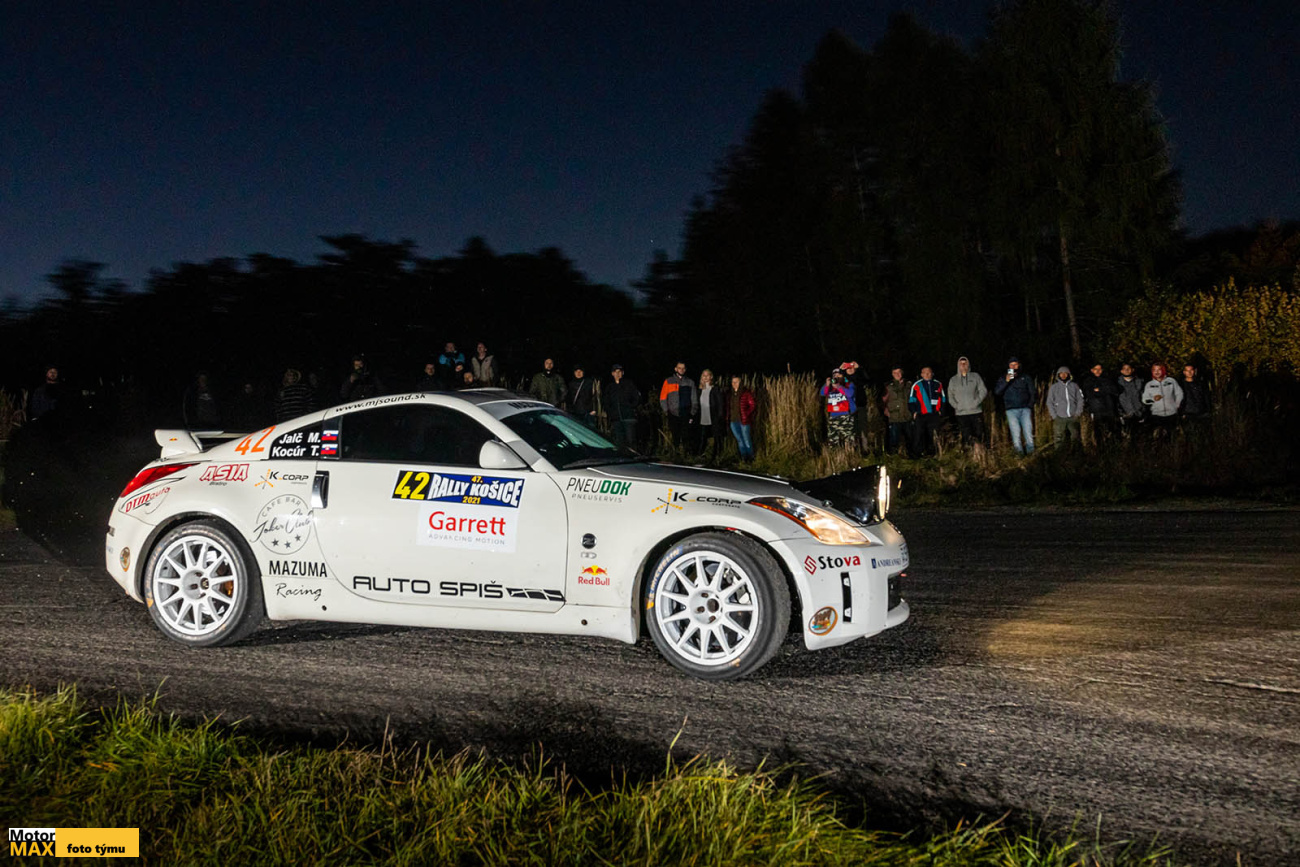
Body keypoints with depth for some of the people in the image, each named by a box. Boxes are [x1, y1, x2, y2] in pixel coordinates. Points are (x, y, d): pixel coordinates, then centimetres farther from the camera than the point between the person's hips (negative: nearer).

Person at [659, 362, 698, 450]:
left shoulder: (690, 382, 11)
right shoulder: (668, 382, 10)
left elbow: (695, 399, 10)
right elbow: (663, 398, 8)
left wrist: (693, 413, 1)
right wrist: (666, 411, 0)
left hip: (686, 415, -1)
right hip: (673, 415, 1)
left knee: (686, 437, -9)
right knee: (675, 437, 4)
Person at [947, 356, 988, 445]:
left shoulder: (975, 376, 10)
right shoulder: (953, 380, 13)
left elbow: (983, 391, 3)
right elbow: (950, 396, 11)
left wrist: (976, 402, -10)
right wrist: (957, 406, -5)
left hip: (976, 411, -1)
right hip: (961, 413, 1)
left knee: (979, 434, -4)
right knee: (966, 437, -3)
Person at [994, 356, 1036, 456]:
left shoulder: (1026, 377, 12)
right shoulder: (1003, 378, 9)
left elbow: (1033, 392, 15)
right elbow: (997, 391, -4)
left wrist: (1030, 405, 4)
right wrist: (1006, 381, -16)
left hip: (1025, 409, 1)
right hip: (1011, 410, -1)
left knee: (1028, 433, -5)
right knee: (1016, 435, -5)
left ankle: (1030, 453, 1)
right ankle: (1020, 454, -2)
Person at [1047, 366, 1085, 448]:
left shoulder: (1074, 386, 10)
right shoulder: (1054, 387, 8)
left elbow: (1080, 399, 10)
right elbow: (1049, 402, 7)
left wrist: (1078, 413, -2)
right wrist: (1054, 416, -3)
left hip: (1073, 417, 1)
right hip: (1059, 418, -1)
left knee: (1076, 437, 1)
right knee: (1058, 438, -6)